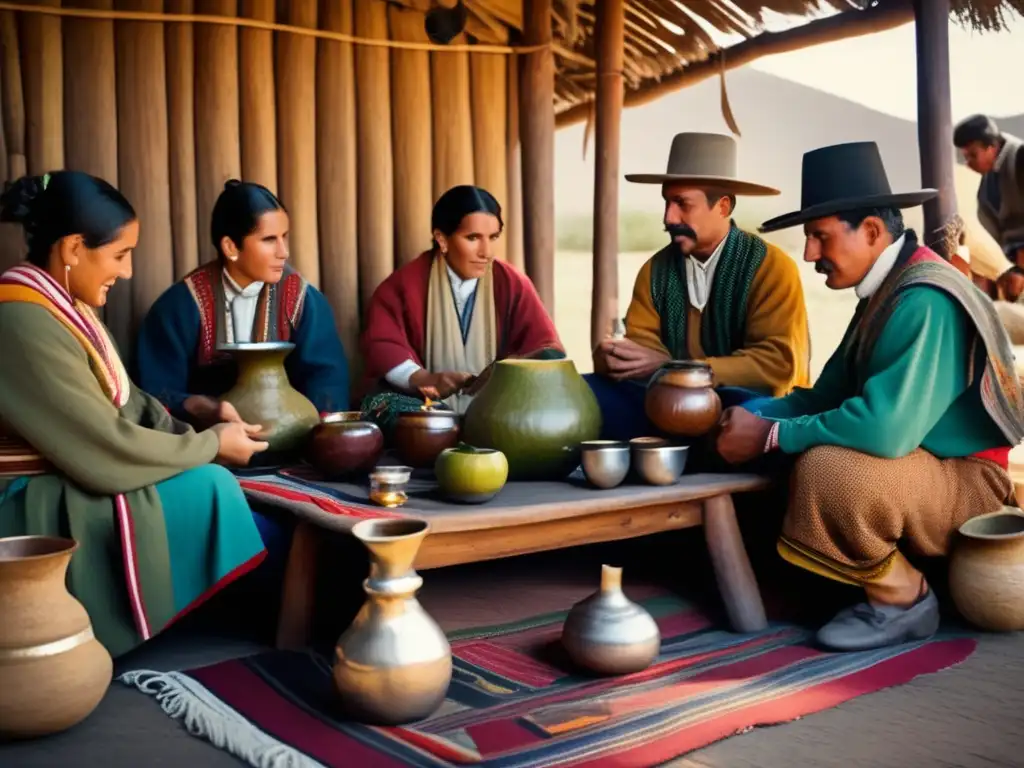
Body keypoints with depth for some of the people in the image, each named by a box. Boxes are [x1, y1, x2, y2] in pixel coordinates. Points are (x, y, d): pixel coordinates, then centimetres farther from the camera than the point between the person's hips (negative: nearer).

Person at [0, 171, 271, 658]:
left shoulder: (61, 303, 7)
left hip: (69, 478, 9)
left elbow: (124, 404, 8)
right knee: (208, 489, -16)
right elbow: (108, 445, -24)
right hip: (40, 506, -9)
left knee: (210, 484, -4)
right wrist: (210, 446, -12)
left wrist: (199, 437, -7)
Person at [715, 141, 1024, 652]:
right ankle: (890, 578, 12)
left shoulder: (924, 301, -24)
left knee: (829, 468, -33)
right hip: (923, 471, 10)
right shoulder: (885, 291, 7)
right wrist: (751, 415, -9)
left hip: (968, 486, -10)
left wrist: (771, 435, -22)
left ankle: (902, 600, -8)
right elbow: (828, 395, 8)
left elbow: (885, 427, -34)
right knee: (786, 464, 7)